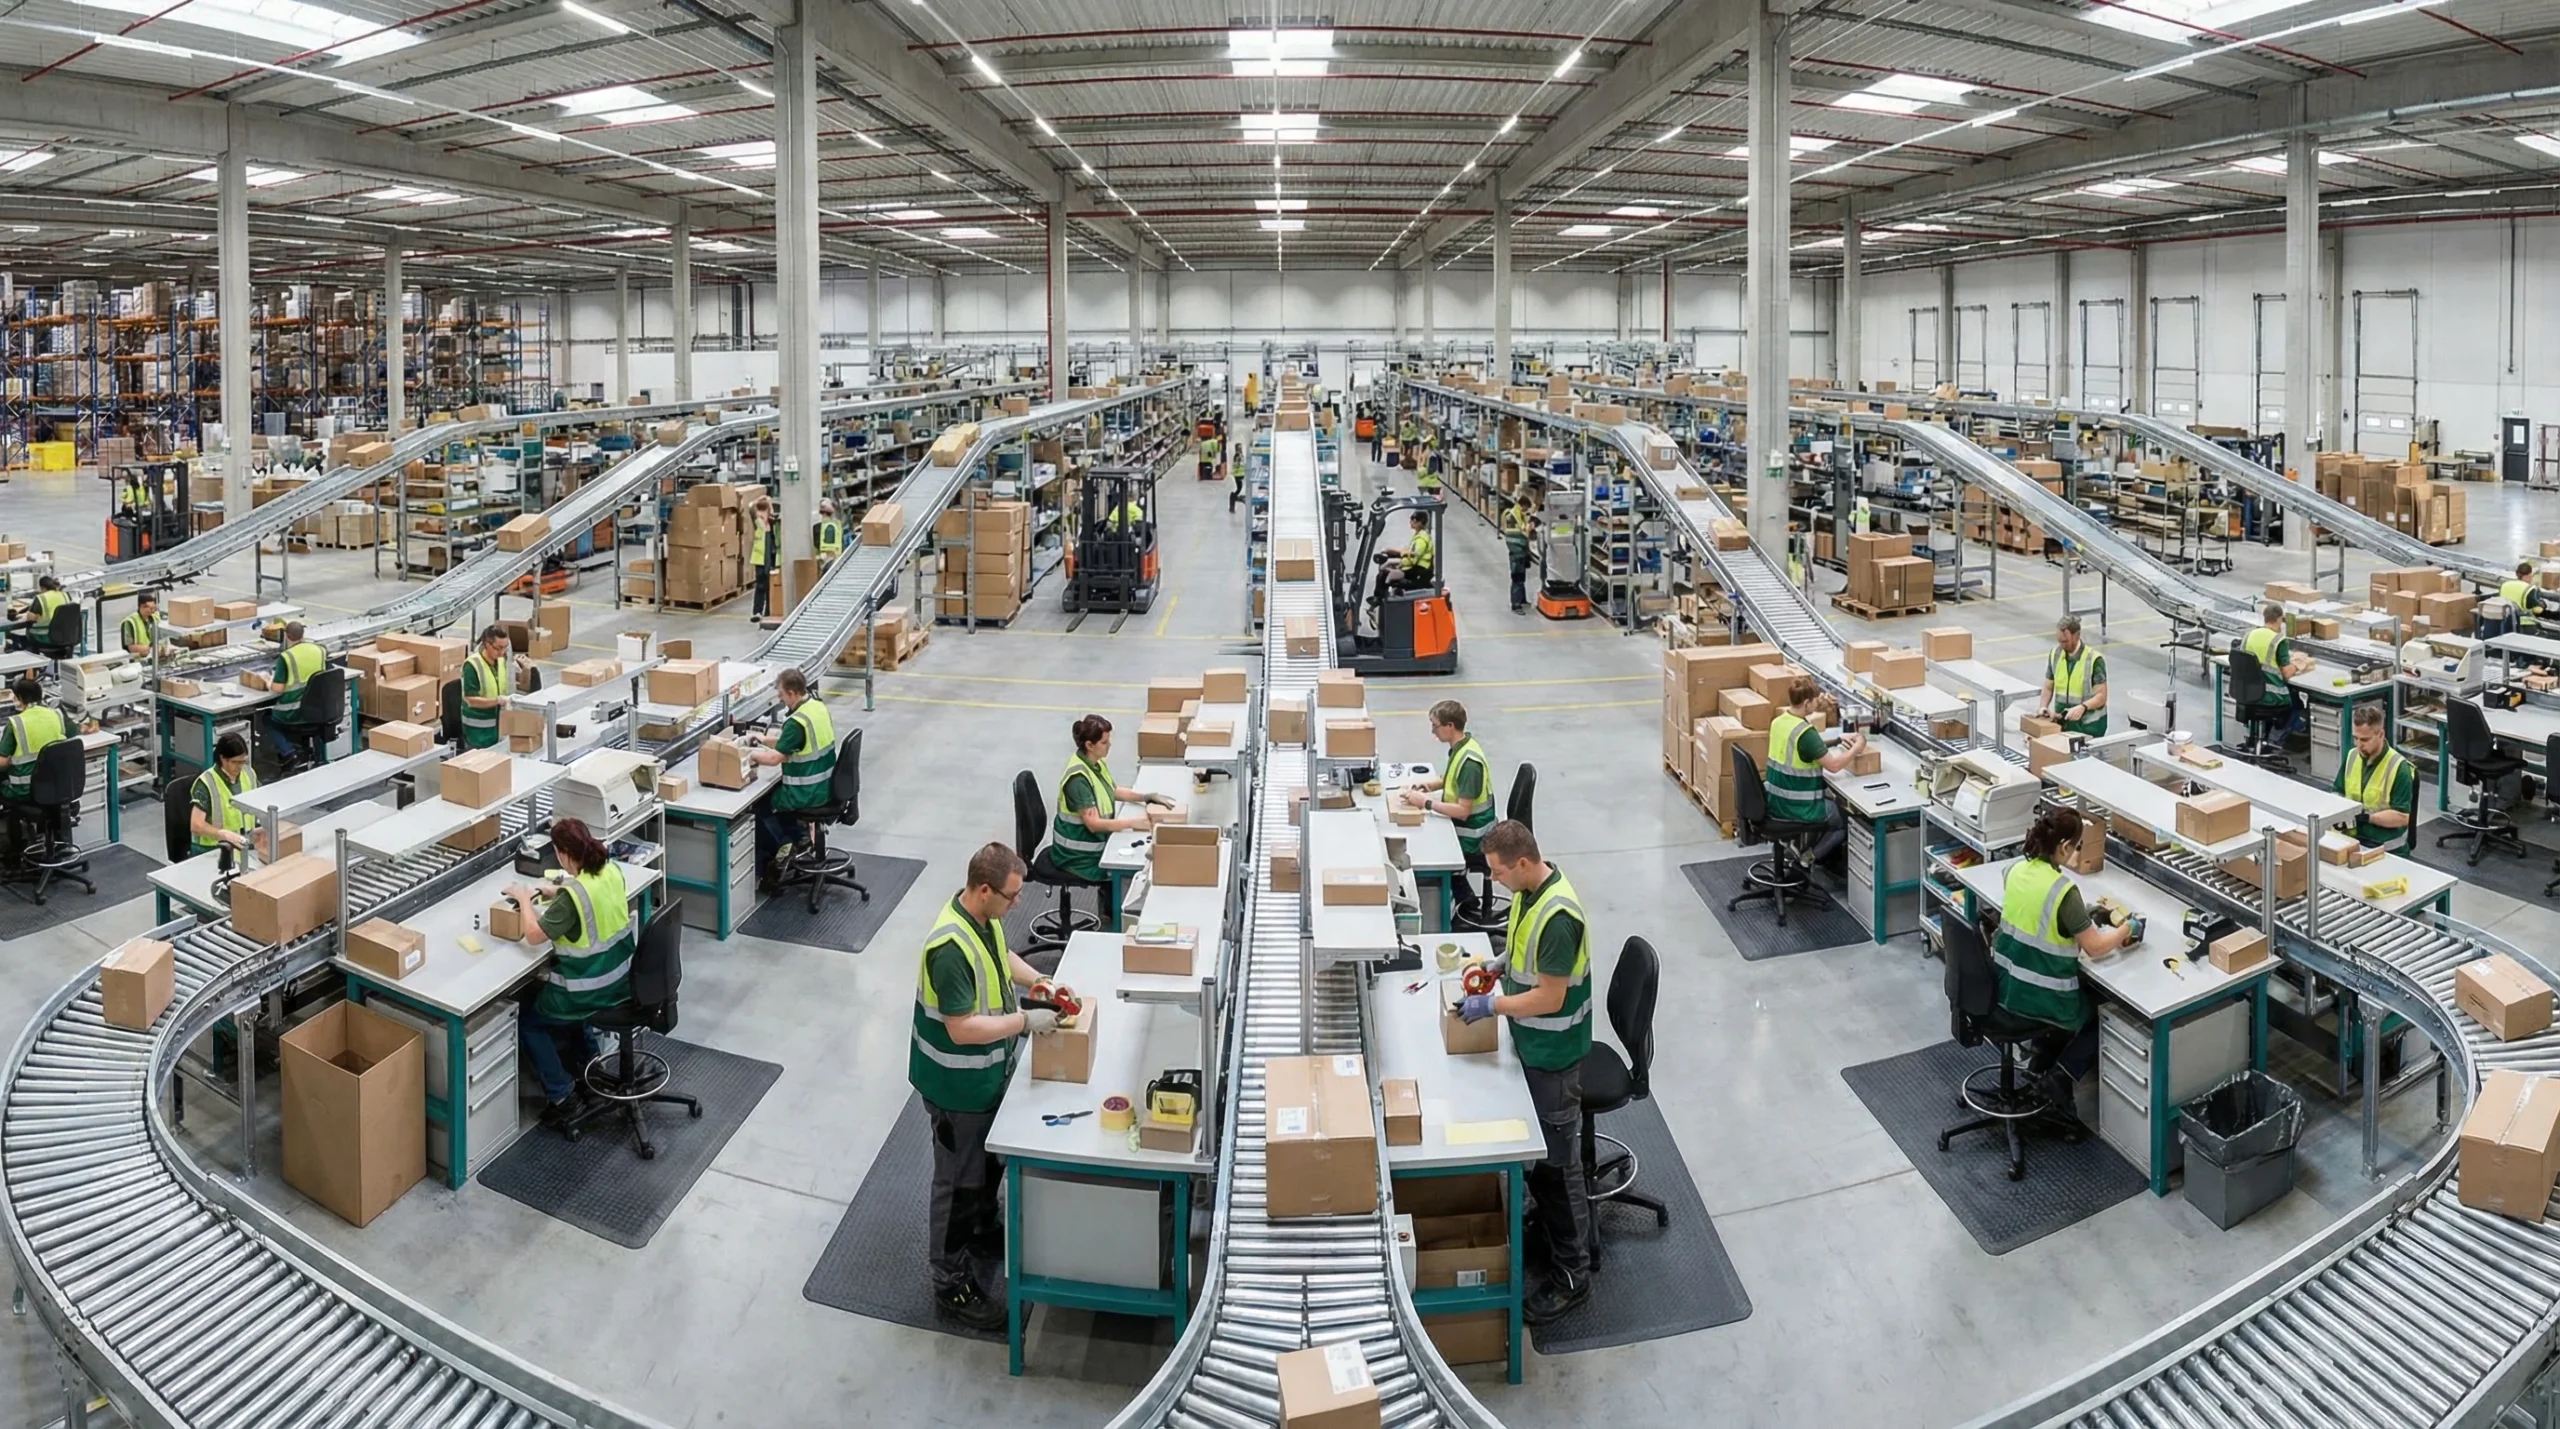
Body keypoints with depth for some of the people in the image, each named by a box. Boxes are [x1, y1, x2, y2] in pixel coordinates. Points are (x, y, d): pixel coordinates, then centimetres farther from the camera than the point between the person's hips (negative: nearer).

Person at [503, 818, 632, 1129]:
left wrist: (524, 899, -6)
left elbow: (533, 936, -19)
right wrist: (560, 895, 12)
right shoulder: (612, 870, -5)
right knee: (556, 992, 37)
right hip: (619, 979, 8)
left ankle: (561, 1096, 15)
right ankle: (591, 1064, 39)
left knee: (526, 1019, 18)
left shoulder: (572, 896, -28)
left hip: (590, 991, -8)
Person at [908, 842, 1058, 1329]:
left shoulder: (985, 918, -5)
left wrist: (1039, 982, 1)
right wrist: (1026, 1021, -27)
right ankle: (950, 1282, 22)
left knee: (990, 1163, 28)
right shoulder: (950, 948, -34)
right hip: (958, 1086, -9)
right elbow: (962, 1029, -32)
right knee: (959, 1180, 6)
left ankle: (982, 1232, 51)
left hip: (989, 1074, 9)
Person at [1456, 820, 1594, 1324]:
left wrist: (1491, 1006, -19)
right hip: (1531, 1044, 9)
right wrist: (1500, 963, 1)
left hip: (1552, 1055, -9)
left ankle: (1571, 1274, 15)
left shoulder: (1558, 916, -31)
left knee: (1557, 1161, 3)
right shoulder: (1529, 889, -2)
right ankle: (1547, 1225, 44)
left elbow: (1549, 998, -26)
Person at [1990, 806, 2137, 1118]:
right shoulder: (2063, 890, -24)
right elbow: (2094, 947, -15)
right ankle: (2060, 1078, 8)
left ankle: (2041, 1057, 28)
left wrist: (2083, 910, 20)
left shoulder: (2016, 869, -3)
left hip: (2006, 986, 7)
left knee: (2085, 997, 34)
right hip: (2039, 998, -7)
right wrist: (2124, 930, 2)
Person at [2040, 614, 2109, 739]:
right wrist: (2043, 706, -7)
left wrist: (2083, 707, -28)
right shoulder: (2054, 654, 2)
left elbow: (2101, 696, -12)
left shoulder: (2094, 660, -12)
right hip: (2062, 722, 4)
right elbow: (2048, 687, 11)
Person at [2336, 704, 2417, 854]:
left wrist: (2365, 817, -21)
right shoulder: (2351, 756, 6)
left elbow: (2402, 817, -14)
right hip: (2353, 841, 5)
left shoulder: (2399, 767, -11)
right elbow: (2337, 792, 17)